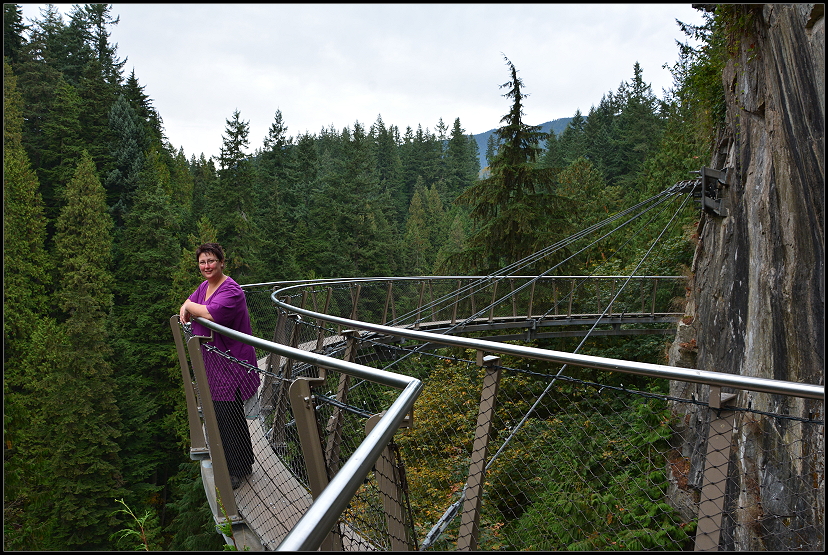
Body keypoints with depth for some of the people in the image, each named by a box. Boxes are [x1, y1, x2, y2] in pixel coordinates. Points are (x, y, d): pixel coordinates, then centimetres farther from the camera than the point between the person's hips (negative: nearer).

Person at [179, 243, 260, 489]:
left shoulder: (231, 290, -20)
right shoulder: (205, 286, 9)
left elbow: (211, 313, -35)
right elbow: (190, 302, 26)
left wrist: (190, 307, -15)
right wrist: (185, 308, 0)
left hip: (230, 363, -9)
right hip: (210, 361, 10)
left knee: (229, 416, -1)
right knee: (219, 414, 18)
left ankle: (239, 470, 15)